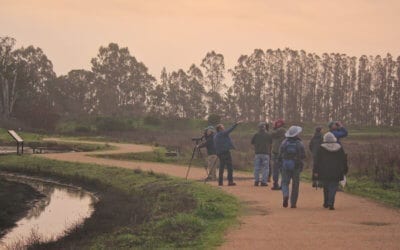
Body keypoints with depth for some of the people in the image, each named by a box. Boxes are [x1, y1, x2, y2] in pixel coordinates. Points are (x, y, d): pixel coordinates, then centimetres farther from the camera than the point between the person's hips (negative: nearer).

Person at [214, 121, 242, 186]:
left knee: (221, 167, 14)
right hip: (225, 152, -9)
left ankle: (220, 182, 13)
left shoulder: (215, 136, 15)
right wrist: (236, 124, -12)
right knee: (229, 167, -5)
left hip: (219, 153, 9)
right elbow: (230, 130, -16)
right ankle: (230, 181, -9)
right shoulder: (222, 134, -10)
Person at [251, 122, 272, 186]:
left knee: (257, 168, 9)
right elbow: (271, 143, 6)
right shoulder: (268, 135, -3)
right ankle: (263, 182, -2)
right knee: (265, 168, 2)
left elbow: (252, 142, 8)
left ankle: (256, 181, 8)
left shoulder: (256, 135, 0)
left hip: (257, 153, 2)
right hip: (266, 153, -2)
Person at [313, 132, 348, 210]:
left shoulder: (321, 148, -3)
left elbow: (318, 160, -4)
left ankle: (326, 203, 22)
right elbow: (344, 160, 9)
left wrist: (315, 171, -2)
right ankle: (331, 203, -14)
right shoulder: (339, 148, 4)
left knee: (326, 187, 14)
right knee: (333, 188, -1)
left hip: (324, 172, 0)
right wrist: (344, 170, 18)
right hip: (336, 172, 0)